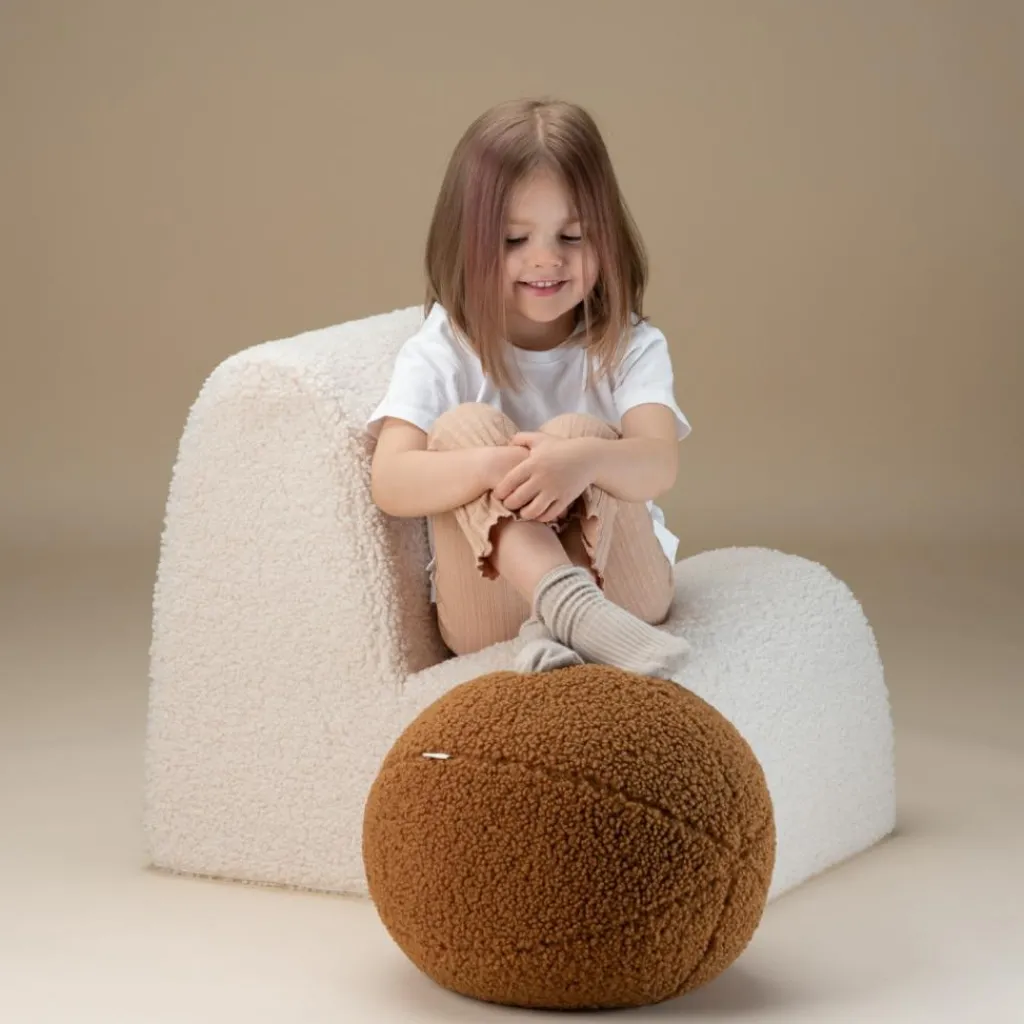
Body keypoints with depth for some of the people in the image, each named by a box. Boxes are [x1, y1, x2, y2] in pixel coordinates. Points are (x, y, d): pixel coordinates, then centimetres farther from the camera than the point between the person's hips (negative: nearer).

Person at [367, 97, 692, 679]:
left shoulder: (631, 348, 0)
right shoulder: (440, 354, -2)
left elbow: (659, 465, -20)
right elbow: (390, 484, -18)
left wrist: (584, 459, -44)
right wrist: (496, 465, -39)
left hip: (619, 583, 0)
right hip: (492, 607, 0)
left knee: (576, 432, -23)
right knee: (463, 426, -23)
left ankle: (554, 629, -36)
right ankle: (571, 609, -44)